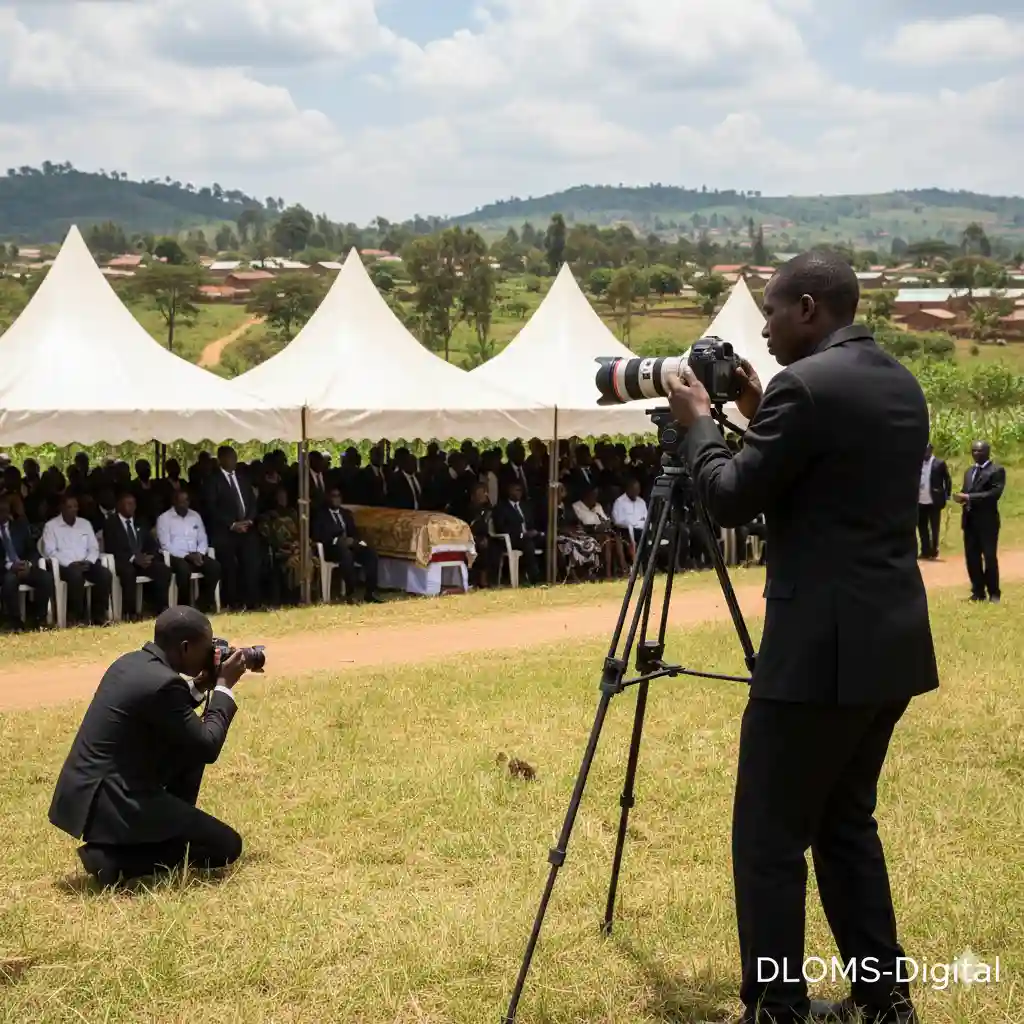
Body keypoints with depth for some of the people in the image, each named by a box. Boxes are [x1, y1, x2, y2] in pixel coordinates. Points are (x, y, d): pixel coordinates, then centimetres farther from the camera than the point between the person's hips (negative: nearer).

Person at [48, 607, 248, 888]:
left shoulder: (130, 662, 8)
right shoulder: (163, 683, -20)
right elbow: (208, 748, -12)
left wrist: (200, 687, 16)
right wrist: (224, 687, -1)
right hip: (109, 804, -10)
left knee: (190, 751, 22)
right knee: (226, 846, -3)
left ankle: (172, 834, 21)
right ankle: (111, 857, -6)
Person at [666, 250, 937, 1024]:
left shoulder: (806, 385, -15)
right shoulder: (902, 384, 13)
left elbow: (732, 501, -10)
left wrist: (699, 421, 5)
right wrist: (760, 414, 18)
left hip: (824, 648, -9)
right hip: (892, 641, 9)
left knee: (771, 838, 0)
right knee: (844, 818, 20)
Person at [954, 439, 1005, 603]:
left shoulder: (997, 470, -6)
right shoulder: (969, 472, 19)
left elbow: (995, 493, -17)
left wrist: (969, 497, -20)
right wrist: (962, 497, -6)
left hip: (987, 521, -7)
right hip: (970, 520, 7)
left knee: (989, 557, -2)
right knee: (972, 557, 7)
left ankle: (993, 593, 6)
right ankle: (978, 592, 14)